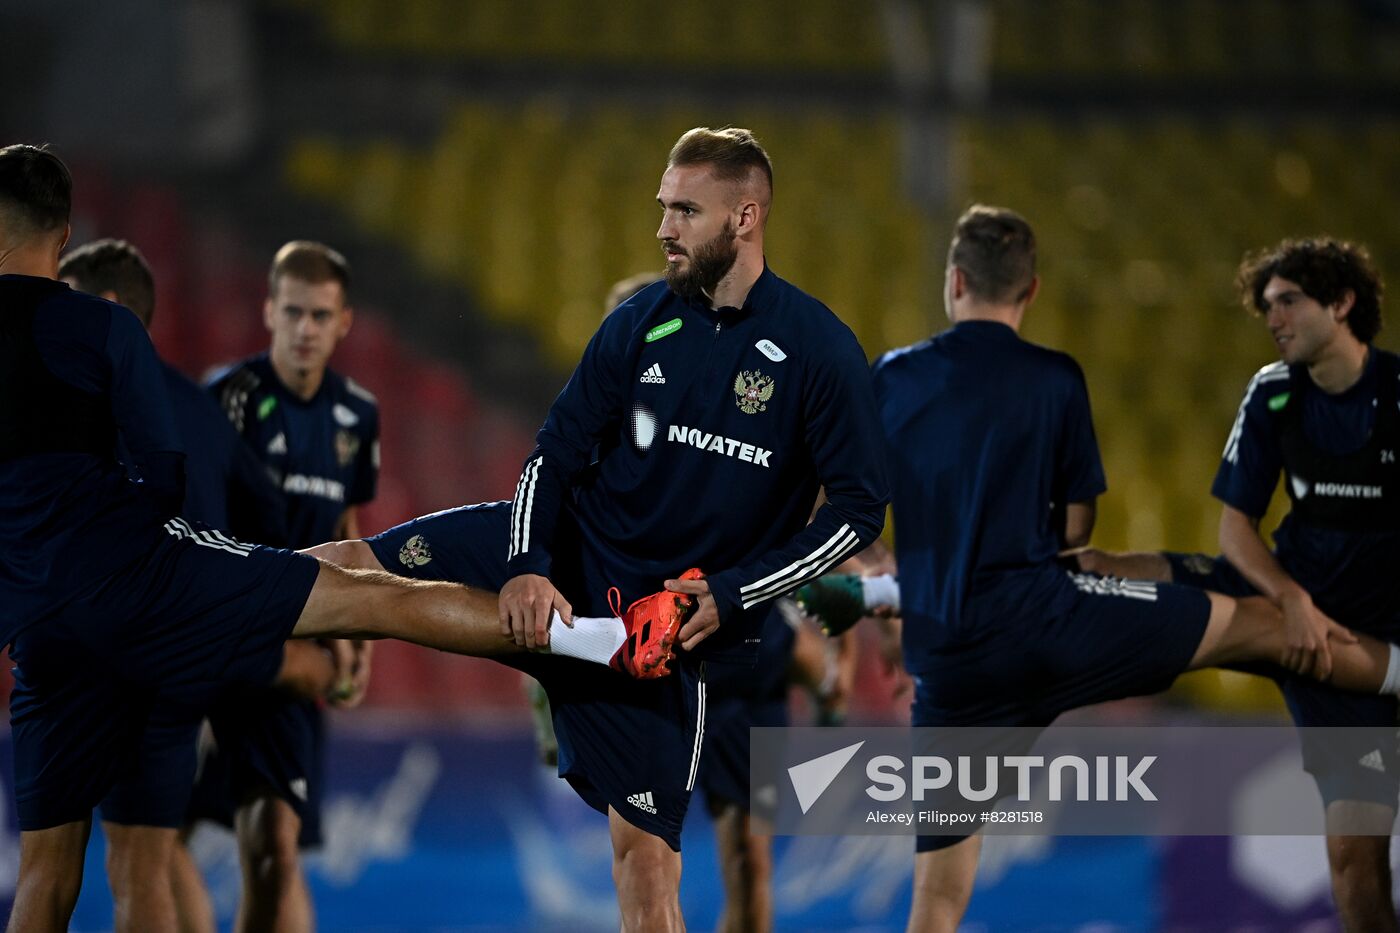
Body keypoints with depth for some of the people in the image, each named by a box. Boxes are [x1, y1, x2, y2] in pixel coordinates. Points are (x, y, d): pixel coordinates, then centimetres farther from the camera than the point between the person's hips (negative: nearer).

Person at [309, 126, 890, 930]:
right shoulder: (642, 322, -1)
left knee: (646, 852, -4)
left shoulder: (820, 349, -11)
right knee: (346, 568, -12)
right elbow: (558, 454, 1)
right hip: (565, 557, 3)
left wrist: (728, 597, -16)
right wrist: (527, 566, -18)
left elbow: (860, 508, -10)